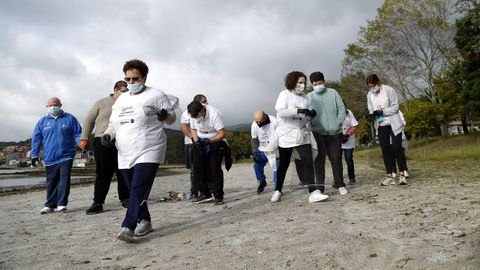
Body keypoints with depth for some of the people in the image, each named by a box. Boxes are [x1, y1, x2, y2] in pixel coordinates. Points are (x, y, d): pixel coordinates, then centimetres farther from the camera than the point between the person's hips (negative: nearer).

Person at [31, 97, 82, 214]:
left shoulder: (69, 118, 6)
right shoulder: (42, 121, 10)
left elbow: (78, 133, 6)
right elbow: (36, 139, 11)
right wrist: (34, 155, 7)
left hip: (66, 156, -2)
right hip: (50, 158, 2)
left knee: (64, 179, -8)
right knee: (51, 182, 8)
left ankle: (61, 204, -3)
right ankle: (50, 205, 17)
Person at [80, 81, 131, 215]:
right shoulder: (101, 103, 6)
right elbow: (89, 120, 7)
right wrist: (84, 139, 1)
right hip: (102, 142, -2)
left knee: (123, 172, 5)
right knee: (103, 174, 0)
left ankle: (125, 199, 18)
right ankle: (98, 203, 8)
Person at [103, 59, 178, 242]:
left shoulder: (156, 95, 0)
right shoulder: (120, 99, 17)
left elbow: (172, 119, 2)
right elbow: (113, 124, 22)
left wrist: (165, 115, -21)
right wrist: (107, 134, 1)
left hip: (149, 152, -6)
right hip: (125, 155, 7)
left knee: (139, 188, -17)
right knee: (134, 190, 11)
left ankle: (128, 227, -17)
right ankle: (145, 221, 25)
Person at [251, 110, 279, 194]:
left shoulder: (274, 122, -22)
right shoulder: (254, 125, -10)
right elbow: (254, 139, 1)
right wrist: (254, 152, -7)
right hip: (262, 149, 4)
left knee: (277, 167, -10)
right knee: (257, 165, 0)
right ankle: (262, 182, 25)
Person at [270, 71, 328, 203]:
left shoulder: (305, 97, 9)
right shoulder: (284, 94, -6)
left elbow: (307, 118, 12)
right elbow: (280, 112, -21)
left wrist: (311, 114, -11)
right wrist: (298, 110, -30)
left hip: (302, 134, 4)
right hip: (286, 134, -4)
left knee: (308, 162, -9)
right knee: (283, 164, 7)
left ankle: (313, 192, -8)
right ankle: (277, 191, 25)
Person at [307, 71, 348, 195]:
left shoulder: (333, 93, 6)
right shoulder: (309, 97, 2)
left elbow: (341, 108, 6)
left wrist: (339, 123, -3)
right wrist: (312, 126, -9)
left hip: (334, 132, 1)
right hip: (317, 133, -1)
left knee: (336, 158, 7)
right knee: (319, 160, 0)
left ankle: (339, 184, 22)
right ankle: (320, 187, 7)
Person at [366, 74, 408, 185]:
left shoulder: (389, 90, -9)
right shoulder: (369, 94, 2)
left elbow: (395, 107, -11)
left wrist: (382, 111, -24)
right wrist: (372, 114, -14)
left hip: (393, 124, -4)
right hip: (381, 125, 4)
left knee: (397, 148, -6)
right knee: (385, 150, 4)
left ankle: (402, 175, 4)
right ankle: (389, 176, 9)